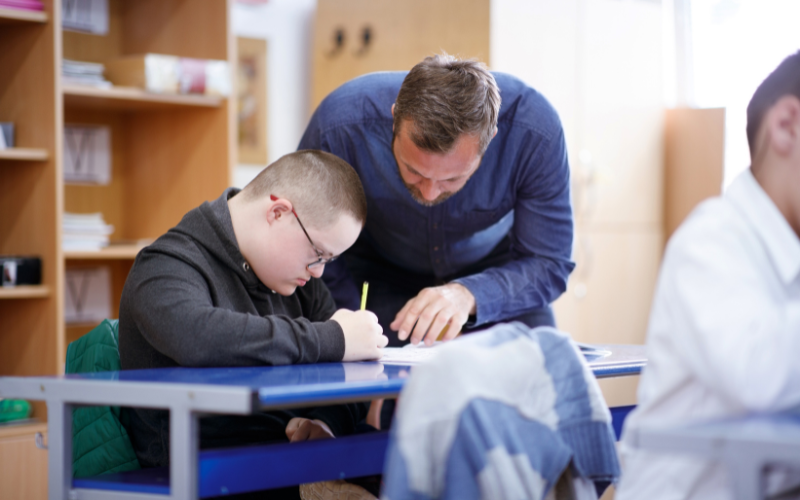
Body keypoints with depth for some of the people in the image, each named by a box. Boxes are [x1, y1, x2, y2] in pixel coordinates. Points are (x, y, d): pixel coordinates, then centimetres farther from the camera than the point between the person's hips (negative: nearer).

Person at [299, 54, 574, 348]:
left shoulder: (536, 132, -33)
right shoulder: (339, 128, -34)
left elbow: (549, 263, -25)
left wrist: (469, 295, -42)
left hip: (493, 267, 1)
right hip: (379, 275, 0)